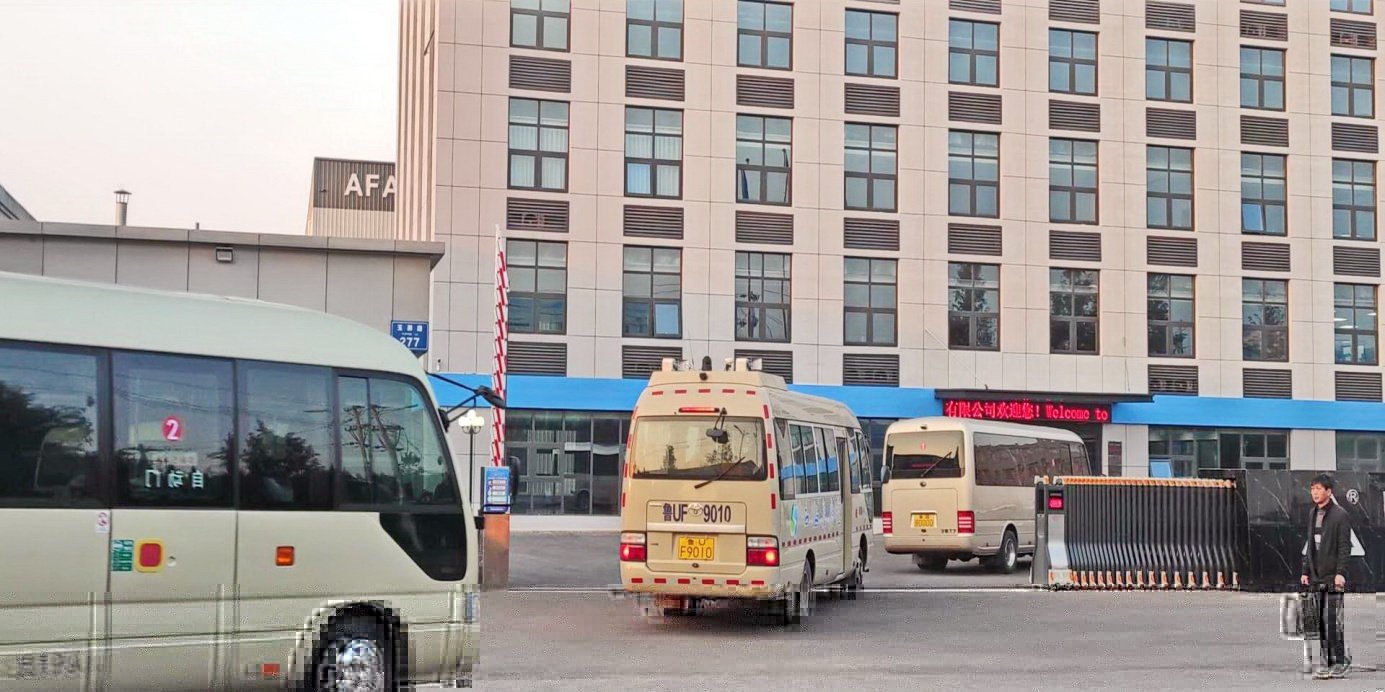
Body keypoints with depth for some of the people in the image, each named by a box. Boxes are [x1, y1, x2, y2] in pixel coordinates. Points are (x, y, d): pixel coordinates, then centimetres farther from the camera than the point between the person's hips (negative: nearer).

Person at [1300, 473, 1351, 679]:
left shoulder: (1339, 515, -6)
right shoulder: (1312, 514, 14)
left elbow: (1345, 546, -10)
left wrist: (1340, 572, -17)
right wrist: (1306, 570, 14)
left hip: (1333, 577, -6)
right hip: (1317, 577, 6)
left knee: (1333, 620, -7)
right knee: (1320, 621, 5)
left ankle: (1339, 664, -1)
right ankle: (1326, 662, 10)